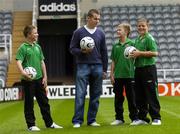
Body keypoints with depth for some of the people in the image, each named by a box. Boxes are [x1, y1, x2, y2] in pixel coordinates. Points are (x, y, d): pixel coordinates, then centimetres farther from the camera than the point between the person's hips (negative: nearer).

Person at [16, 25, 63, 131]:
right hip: (28, 80, -6)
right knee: (29, 103, 2)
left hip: (39, 79, 7)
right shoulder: (23, 48, -9)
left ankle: (49, 123, 19)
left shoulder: (37, 47, 11)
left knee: (44, 101, 11)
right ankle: (31, 125, 9)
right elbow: (19, 62, -19)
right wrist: (23, 72, -36)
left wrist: (45, 76, 12)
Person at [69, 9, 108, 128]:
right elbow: (72, 49, 2)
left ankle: (92, 120, 12)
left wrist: (105, 70, 8)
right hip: (83, 66, -3)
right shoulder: (79, 32, 1)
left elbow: (104, 52, 11)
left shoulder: (101, 33, 9)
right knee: (80, 94, -7)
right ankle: (77, 121, -4)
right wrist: (82, 51, -18)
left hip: (97, 67, 3)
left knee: (95, 95, 4)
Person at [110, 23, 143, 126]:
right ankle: (119, 118, 15)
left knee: (131, 97, 1)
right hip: (118, 75, 4)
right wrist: (112, 74, 7)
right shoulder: (115, 46, 8)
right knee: (118, 97, 7)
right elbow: (113, 61, 11)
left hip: (129, 74, -3)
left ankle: (135, 118, 7)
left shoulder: (131, 43, -2)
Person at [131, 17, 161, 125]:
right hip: (138, 69, 8)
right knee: (139, 95, 10)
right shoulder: (137, 39, 16)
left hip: (149, 69, -8)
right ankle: (142, 117, 18)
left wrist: (140, 53, -17)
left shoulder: (149, 38, -8)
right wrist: (134, 55, 6)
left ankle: (156, 118, -1)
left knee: (152, 94, -5)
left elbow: (155, 53, -18)